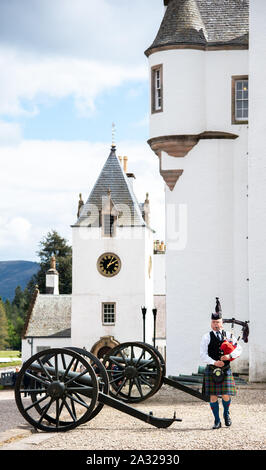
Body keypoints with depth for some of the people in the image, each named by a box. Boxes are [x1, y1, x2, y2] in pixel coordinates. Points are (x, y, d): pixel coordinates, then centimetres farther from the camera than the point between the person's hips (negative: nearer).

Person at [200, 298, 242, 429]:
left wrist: (230, 356, -15)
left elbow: (239, 349, 4)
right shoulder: (206, 337, 3)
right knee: (213, 396, -2)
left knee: (226, 395, -4)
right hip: (211, 369, -1)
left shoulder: (228, 336, 8)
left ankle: (226, 413, 26)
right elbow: (203, 355, -4)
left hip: (225, 369, 1)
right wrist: (214, 362, -19)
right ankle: (217, 421, 11)